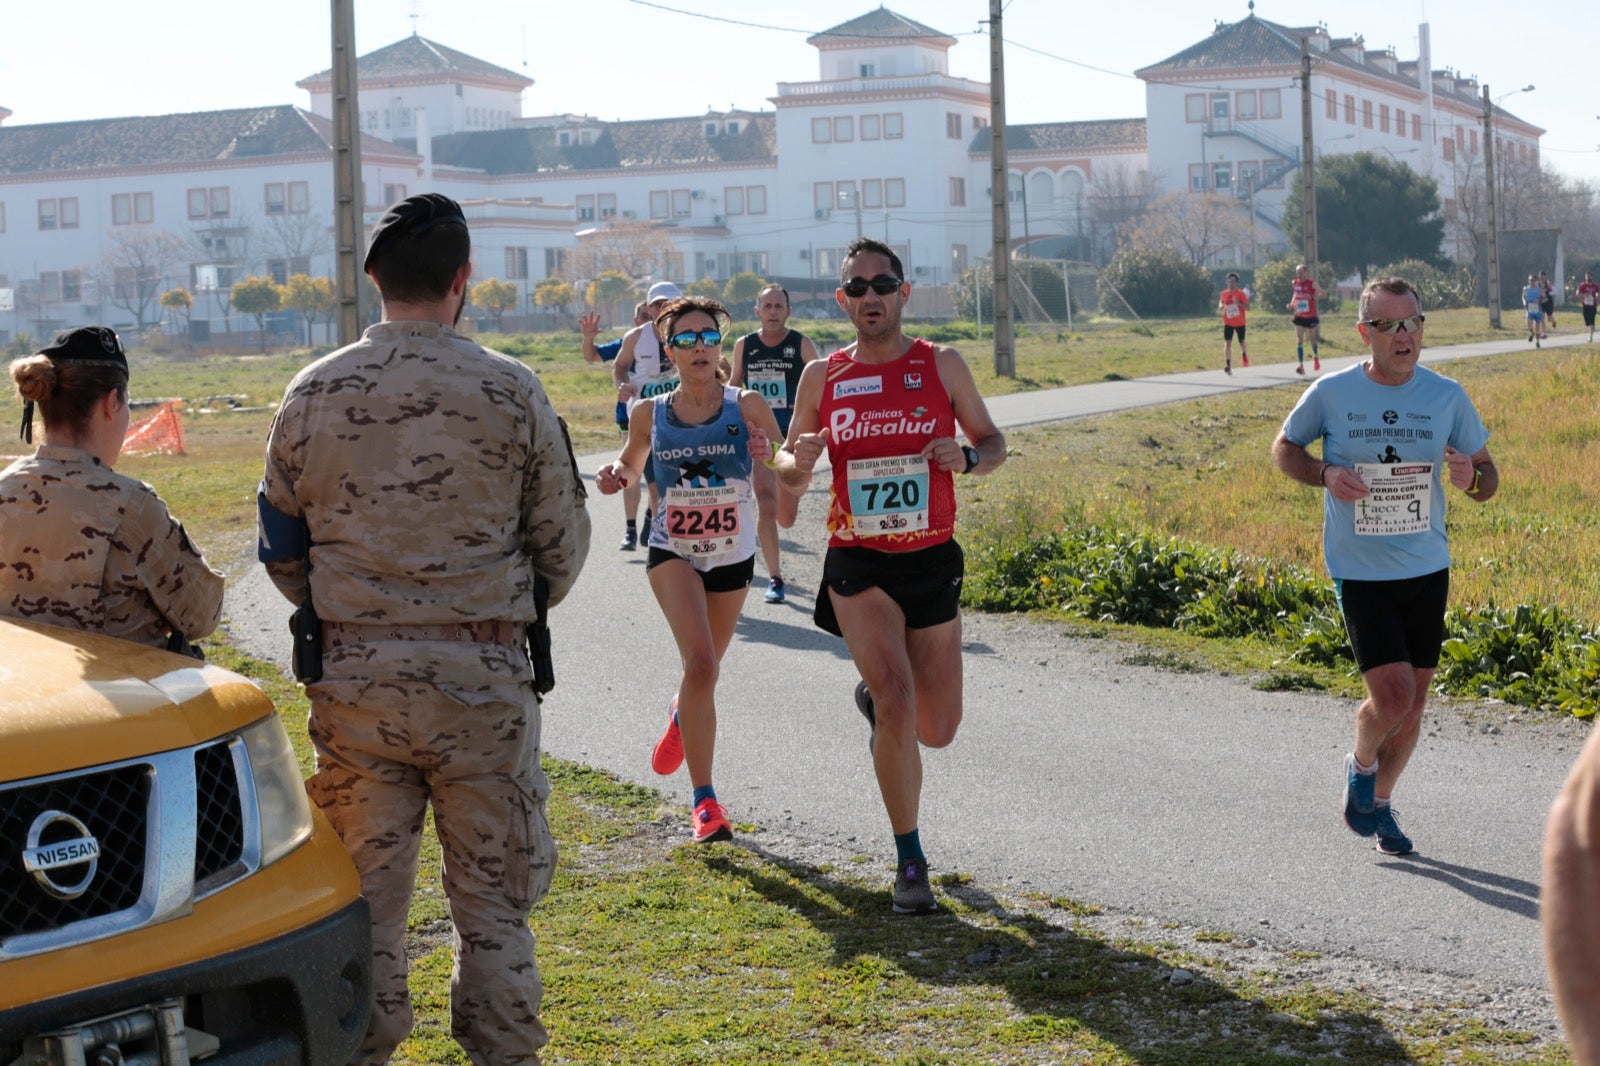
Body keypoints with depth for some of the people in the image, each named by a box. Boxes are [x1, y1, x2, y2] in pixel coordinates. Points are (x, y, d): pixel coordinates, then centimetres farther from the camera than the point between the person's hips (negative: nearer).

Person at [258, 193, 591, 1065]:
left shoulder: (313, 394, 0)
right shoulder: (510, 391, -5)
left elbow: (280, 548, 8)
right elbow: (563, 542, 3)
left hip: (351, 676, 2)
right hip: (481, 676, -2)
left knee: (363, 890, 11)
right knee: (493, 892, 9)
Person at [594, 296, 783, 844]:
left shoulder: (747, 406, -10)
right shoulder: (649, 414, -6)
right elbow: (633, 465, 14)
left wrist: (770, 458, -26)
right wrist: (614, 474, -8)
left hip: (733, 556, 2)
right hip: (673, 552, -2)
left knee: (705, 669, 18)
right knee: (700, 662, -22)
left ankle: (681, 717, 56)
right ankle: (704, 799, -14)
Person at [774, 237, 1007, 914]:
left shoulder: (942, 365, 1)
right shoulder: (821, 377, 2)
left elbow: (993, 440, 9)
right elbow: (789, 470, 11)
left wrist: (967, 457, -15)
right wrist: (797, 463, -13)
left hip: (932, 561, 2)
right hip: (858, 564, -1)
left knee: (936, 729, 7)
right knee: (897, 702, -19)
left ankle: (873, 701, 44)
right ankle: (910, 861, -5)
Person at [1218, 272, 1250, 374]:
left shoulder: (1241, 293, -9)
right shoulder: (1224, 293, 1)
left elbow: (1248, 307, -12)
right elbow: (1221, 303, 18)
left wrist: (1238, 304, -29)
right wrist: (1222, 306, -7)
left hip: (1240, 323, -1)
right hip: (1228, 323, 1)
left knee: (1241, 342, 15)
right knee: (1227, 342, -14)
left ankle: (1244, 354, 51)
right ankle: (1228, 366, -20)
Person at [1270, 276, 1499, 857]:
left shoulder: (1447, 396, -3)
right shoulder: (1331, 393, -9)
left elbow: (1489, 477, 6)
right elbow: (1284, 448, 7)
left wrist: (1471, 479, -19)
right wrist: (1326, 475, -14)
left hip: (1428, 570, 3)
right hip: (1360, 573, -3)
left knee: (1413, 703, 10)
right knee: (1392, 696, -14)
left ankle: (1381, 801, 33)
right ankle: (1360, 764, 19)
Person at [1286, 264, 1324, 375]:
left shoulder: (1312, 284, -10)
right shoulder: (1295, 283, 3)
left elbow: (1323, 294, -13)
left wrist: (1313, 297, -29)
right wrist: (1291, 304, 3)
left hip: (1311, 316, -2)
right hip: (1299, 317, 2)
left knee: (1312, 338, 15)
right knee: (1299, 340, -10)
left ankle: (1315, 357, 45)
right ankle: (1301, 365, -13)